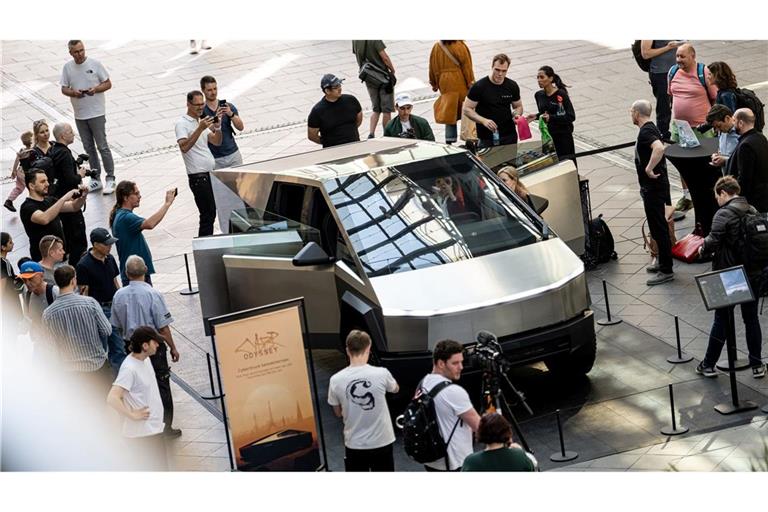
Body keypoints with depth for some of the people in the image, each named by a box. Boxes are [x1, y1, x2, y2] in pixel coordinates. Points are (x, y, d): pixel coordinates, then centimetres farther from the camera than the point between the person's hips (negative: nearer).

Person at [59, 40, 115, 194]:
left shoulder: (95, 64, -7)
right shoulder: (67, 67, 3)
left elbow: (108, 84, -2)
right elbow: (64, 89, 7)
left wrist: (95, 89, -20)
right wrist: (73, 92, -15)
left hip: (97, 113, -4)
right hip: (79, 115, 4)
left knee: (102, 146, -5)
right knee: (89, 148, 11)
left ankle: (110, 179, 0)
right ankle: (96, 180, 19)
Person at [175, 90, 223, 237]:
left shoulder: (202, 121, 17)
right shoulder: (182, 124, -9)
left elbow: (216, 142, 13)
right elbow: (184, 147, -25)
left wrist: (218, 127, -6)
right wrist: (200, 129, -30)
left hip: (211, 173, 8)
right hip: (198, 176, -8)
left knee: (212, 213, 9)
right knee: (208, 215, -8)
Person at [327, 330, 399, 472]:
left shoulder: (336, 380, -11)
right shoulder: (381, 374, -13)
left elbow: (338, 413, 5)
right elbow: (396, 389, 12)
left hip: (354, 445, 0)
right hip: (381, 442, 0)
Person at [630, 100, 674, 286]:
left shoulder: (646, 131, -21)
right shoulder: (650, 129, 12)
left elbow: (659, 148, -40)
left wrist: (649, 168, -32)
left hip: (653, 187, -11)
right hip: (654, 186, 11)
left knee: (658, 228, -5)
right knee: (658, 227, 20)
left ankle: (666, 271, 0)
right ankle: (663, 263, 31)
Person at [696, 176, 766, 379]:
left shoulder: (724, 214, -17)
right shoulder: (753, 212, 5)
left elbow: (713, 242, -25)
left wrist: (703, 249, -3)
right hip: (752, 274, 5)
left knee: (721, 320, 5)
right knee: (751, 318, 14)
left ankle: (709, 365, 15)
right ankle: (757, 365, 18)